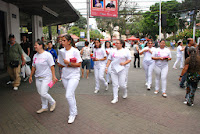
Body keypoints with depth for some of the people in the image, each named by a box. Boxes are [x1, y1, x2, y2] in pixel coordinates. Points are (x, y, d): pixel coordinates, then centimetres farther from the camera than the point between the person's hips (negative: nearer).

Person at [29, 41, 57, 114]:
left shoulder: (47, 55, -11)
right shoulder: (35, 56, 10)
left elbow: (52, 66, -13)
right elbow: (33, 67, 17)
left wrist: (53, 76, -16)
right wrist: (31, 76, 17)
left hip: (46, 77, -7)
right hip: (38, 78, 7)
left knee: (43, 93, -11)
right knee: (41, 93, 11)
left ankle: (53, 102, 15)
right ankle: (44, 107, 28)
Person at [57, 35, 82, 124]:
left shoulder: (75, 51, -10)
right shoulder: (61, 51, 6)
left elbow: (79, 64, -12)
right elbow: (59, 64, 8)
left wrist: (69, 63, -21)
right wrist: (65, 65, -10)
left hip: (74, 76, -5)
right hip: (65, 76, 6)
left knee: (69, 95, -12)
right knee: (71, 95, 16)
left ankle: (72, 114, 8)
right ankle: (74, 111, 33)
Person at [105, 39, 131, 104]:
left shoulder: (125, 51, 0)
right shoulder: (113, 51, 8)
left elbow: (129, 59, 4)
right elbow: (109, 60, 10)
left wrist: (124, 63, -14)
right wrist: (106, 67, 2)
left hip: (122, 70, -3)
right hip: (113, 70, 3)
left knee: (121, 84, -1)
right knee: (114, 84, 3)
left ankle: (125, 92, 33)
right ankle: (115, 98, 13)